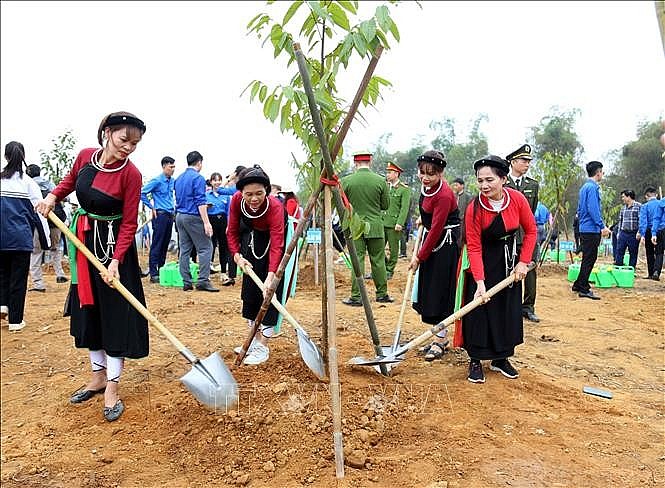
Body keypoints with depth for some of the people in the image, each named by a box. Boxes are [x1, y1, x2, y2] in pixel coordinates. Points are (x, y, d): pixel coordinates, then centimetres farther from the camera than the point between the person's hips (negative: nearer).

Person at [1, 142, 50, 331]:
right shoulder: (29, 183, -5)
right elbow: (39, 214, -3)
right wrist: (46, 241, 5)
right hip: (21, 238, -2)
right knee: (18, 277, 6)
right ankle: (15, 320, 12)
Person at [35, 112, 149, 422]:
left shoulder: (131, 174, -18)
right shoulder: (85, 156, -3)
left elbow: (129, 223, -17)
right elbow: (70, 180, 19)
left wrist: (116, 260, -26)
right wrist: (52, 197, 1)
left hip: (114, 245, -6)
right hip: (84, 242, 6)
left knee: (116, 313, -4)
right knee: (88, 309, 13)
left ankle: (112, 388, 9)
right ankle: (98, 377, 29)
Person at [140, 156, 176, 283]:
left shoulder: (173, 181, 11)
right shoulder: (157, 181, -9)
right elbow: (142, 193, -11)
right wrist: (152, 207, -8)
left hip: (170, 215, 7)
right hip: (160, 215, -7)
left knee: (165, 244, 11)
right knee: (157, 245, -5)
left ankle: (161, 269, 19)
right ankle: (154, 274, -2)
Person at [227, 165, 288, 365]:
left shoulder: (275, 206, -38)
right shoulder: (237, 200, -26)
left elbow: (276, 245, -43)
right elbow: (232, 231, -12)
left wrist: (270, 277, -53)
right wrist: (237, 256, -27)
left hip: (274, 236, -4)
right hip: (252, 237, 5)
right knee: (250, 286, 6)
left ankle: (263, 347, -6)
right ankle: (256, 339, 20)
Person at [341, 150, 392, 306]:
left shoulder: (346, 181, -6)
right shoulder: (380, 181, -4)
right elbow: (385, 205, 4)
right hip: (375, 226, 1)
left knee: (357, 261, 3)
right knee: (378, 261, 10)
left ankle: (356, 297, 6)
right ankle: (382, 294, 19)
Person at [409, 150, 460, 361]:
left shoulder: (443, 195, -25)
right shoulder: (427, 186, 1)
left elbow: (437, 229, -23)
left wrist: (419, 257, -18)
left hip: (446, 243, -9)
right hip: (433, 240, 10)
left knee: (441, 291, -3)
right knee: (429, 289, 12)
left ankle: (440, 340, 9)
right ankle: (441, 337, 23)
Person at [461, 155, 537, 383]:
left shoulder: (517, 199, -16)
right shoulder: (474, 208, -23)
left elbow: (530, 230, -2)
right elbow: (474, 248, -21)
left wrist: (523, 262, -8)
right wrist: (480, 282, -28)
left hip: (510, 259, 4)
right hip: (483, 261, -3)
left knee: (509, 308, 8)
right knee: (479, 308, -6)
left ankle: (500, 358, 23)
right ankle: (475, 361, 8)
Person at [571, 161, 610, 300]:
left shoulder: (584, 187, 17)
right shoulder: (593, 187, -13)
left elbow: (580, 209, 22)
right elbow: (593, 209, -21)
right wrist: (602, 226, -20)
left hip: (584, 228, 10)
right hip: (591, 229, -10)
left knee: (589, 258, 16)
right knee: (589, 259, -5)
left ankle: (579, 285, 22)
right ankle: (584, 290, -1)